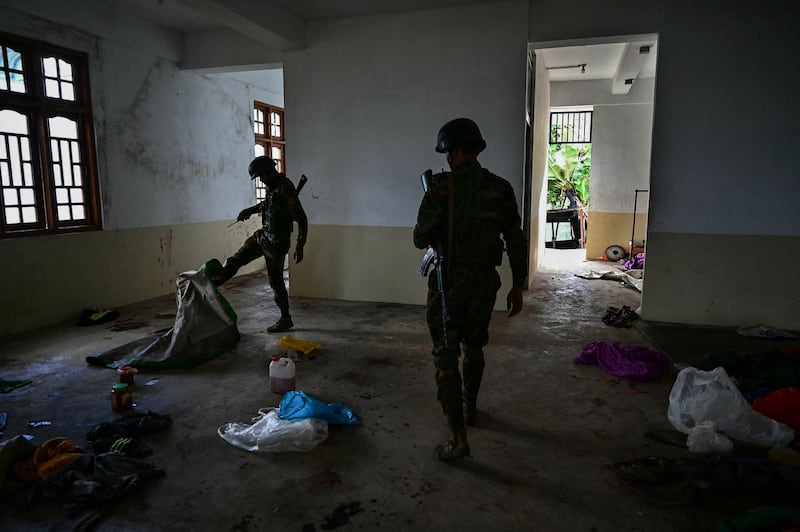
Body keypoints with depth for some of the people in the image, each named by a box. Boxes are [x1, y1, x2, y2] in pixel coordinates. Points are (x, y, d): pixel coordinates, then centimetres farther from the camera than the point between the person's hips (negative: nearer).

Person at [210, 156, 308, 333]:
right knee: (236, 260, 15)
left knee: (275, 281, 2)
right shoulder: (273, 185, 5)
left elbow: (301, 219, -24)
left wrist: (300, 246, -25)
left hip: (276, 242, -8)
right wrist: (249, 210, 19)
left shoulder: (286, 189, -23)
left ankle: (286, 319, 15)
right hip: (263, 234, 8)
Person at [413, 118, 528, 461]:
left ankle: (458, 436, 0)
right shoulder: (501, 188, 0)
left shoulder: (441, 187, -13)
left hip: (448, 282, -4)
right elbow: (516, 241, 1)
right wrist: (518, 285, 8)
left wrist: (428, 235, 10)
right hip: (484, 282, 5)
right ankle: (470, 408, 41)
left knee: (446, 355, 2)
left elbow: (420, 239, -14)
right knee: (474, 347, 23)